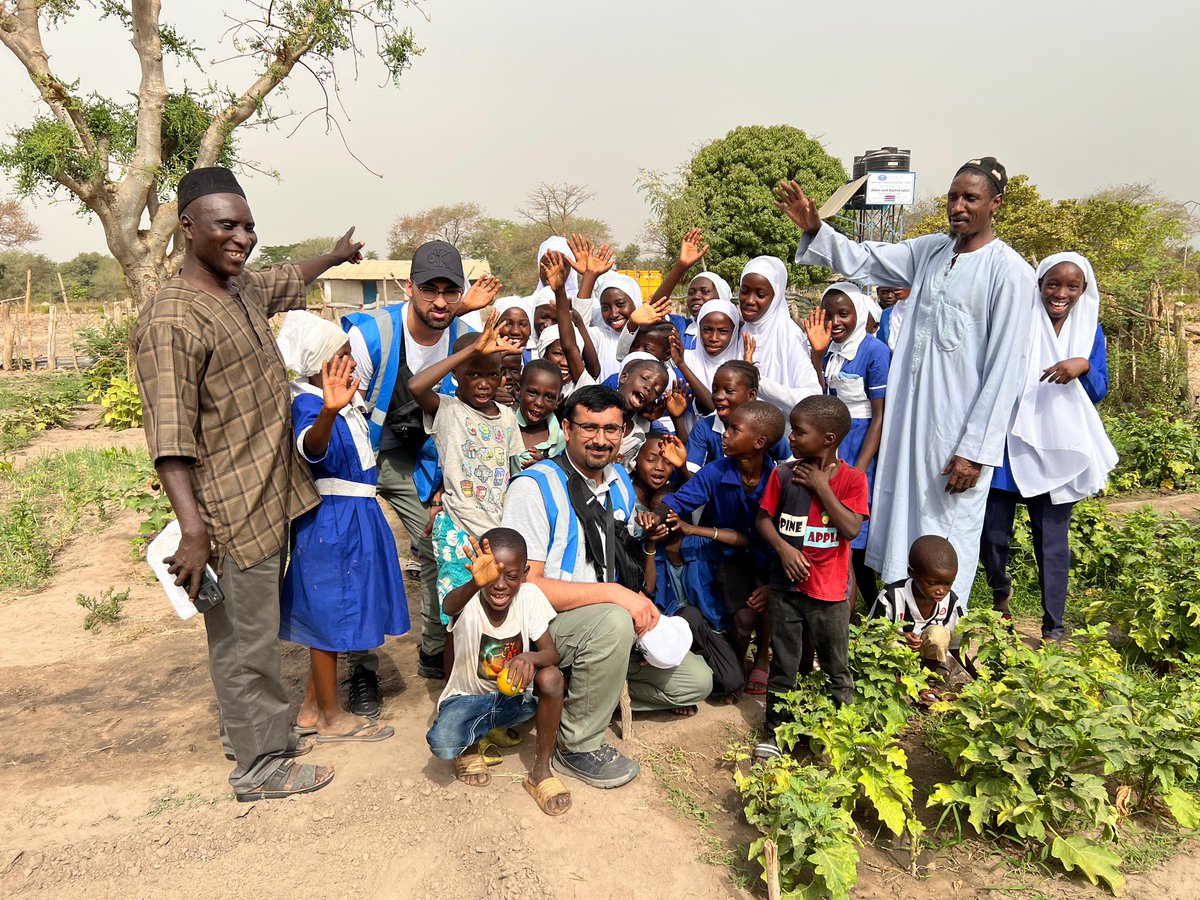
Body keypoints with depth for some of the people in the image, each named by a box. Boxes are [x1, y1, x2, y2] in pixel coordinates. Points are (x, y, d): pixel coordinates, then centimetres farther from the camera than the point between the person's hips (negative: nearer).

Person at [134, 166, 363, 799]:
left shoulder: (243, 288, 8)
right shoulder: (173, 320, -21)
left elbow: (286, 283, 33)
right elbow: (170, 438, -26)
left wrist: (334, 257, 49)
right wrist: (192, 531, -33)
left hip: (270, 495, 9)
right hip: (231, 512, -9)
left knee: (252, 628, 22)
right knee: (246, 640, 5)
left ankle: (253, 730, 39)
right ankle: (261, 765, 21)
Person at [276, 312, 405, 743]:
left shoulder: (346, 397, 6)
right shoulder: (307, 404, -21)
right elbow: (312, 446, -44)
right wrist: (328, 412, -62)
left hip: (354, 517, 9)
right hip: (330, 520, -9)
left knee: (330, 617, 17)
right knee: (329, 614, 3)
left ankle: (311, 710, 30)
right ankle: (331, 718, 19)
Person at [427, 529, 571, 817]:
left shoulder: (529, 596, -14)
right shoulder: (469, 600, -22)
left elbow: (552, 653, -15)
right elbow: (450, 605, -49)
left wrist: (529, 658, -41)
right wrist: (476, 582, -73)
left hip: (516, 695, 2)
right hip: (468, 698, -2)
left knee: (551, 677, -30)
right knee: (442, 744, -32)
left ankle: (541, 771, -10)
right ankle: (470, 746, 8)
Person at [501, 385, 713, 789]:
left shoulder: (622, 484, 7)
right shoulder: (534, 486, -17)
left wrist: (643, 606, -6)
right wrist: (614, 593, -28)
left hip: (610, 620, 7)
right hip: (544, 623, -7)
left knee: (695, 682, 3)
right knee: (611, 621, -38)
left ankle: (583, 696, 14)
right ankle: (578, 747, -16)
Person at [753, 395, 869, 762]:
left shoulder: (853, 479, -8)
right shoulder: (783, 474, -3)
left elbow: (852, 529, -19)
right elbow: (763, 518, 2)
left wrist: (821, 486, -18)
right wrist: (783, 547, -15)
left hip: (831, 592, -1)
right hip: (787, 586, 2)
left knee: (837, 667, 12)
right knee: (782, 665, 12)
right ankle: (774, 729, 26)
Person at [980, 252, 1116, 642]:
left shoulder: (1091, 331, 7)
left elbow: (1099, 391, 4)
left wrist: (1083, 366, -16)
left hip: (1057, 449, 1)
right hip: (1009, 443, -1)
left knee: (1052, 540, 3)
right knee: (992, 533, 0)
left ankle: (1054, 625, 18)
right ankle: (1000, 590, 31)